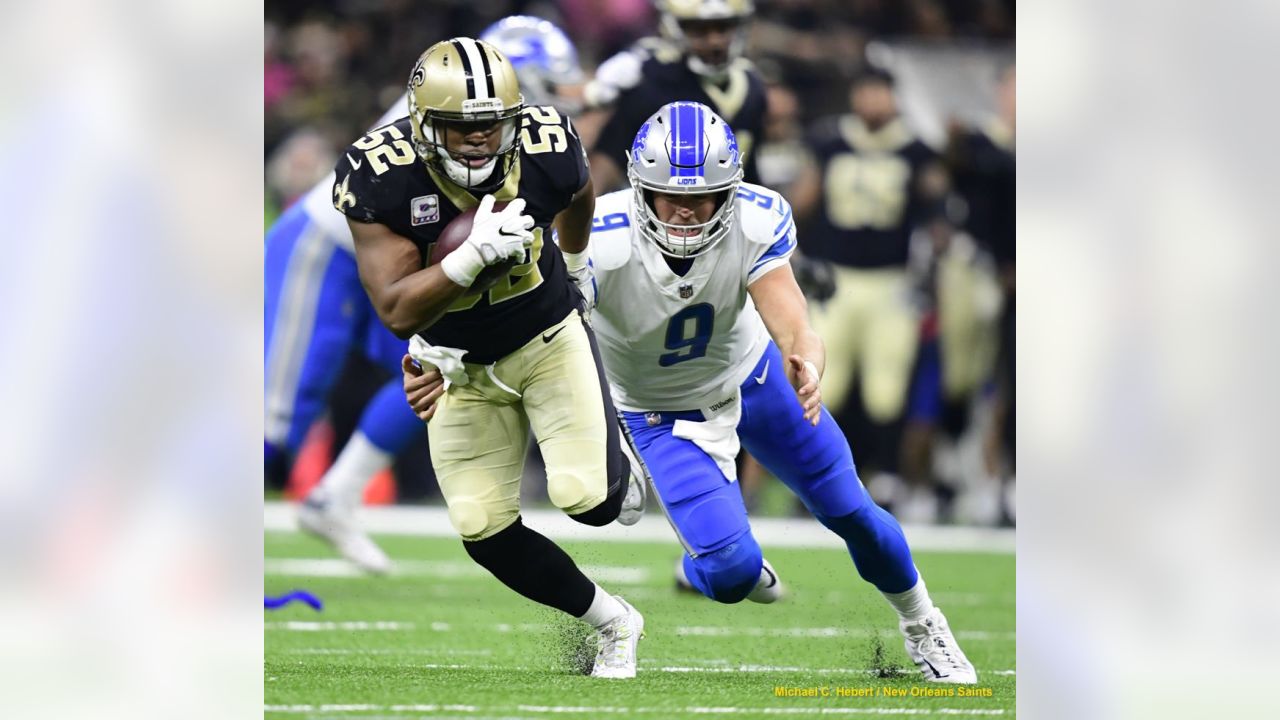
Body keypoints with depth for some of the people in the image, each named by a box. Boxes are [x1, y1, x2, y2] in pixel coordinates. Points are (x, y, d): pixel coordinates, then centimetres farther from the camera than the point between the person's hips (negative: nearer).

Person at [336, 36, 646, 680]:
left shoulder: (545, 147, -23)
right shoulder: (378, 175, -28)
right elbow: (397, 312, -31)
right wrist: (476, 253, -44)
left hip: (547, 336, -1)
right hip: (462, 362, 1)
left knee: (588, 499, -17)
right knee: (485, 532, -4)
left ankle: (621, 470, 22)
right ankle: (611, 623, 19)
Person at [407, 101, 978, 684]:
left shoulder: (756, 222, -30)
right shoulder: (602, 246, -36)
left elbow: (795, 329, -38)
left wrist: (806, 369, -62)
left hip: (750, 373, 2)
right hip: (659, 412, -2)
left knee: (848, 510, 11)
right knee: (732, 569, -16)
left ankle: (920, 623, 42)